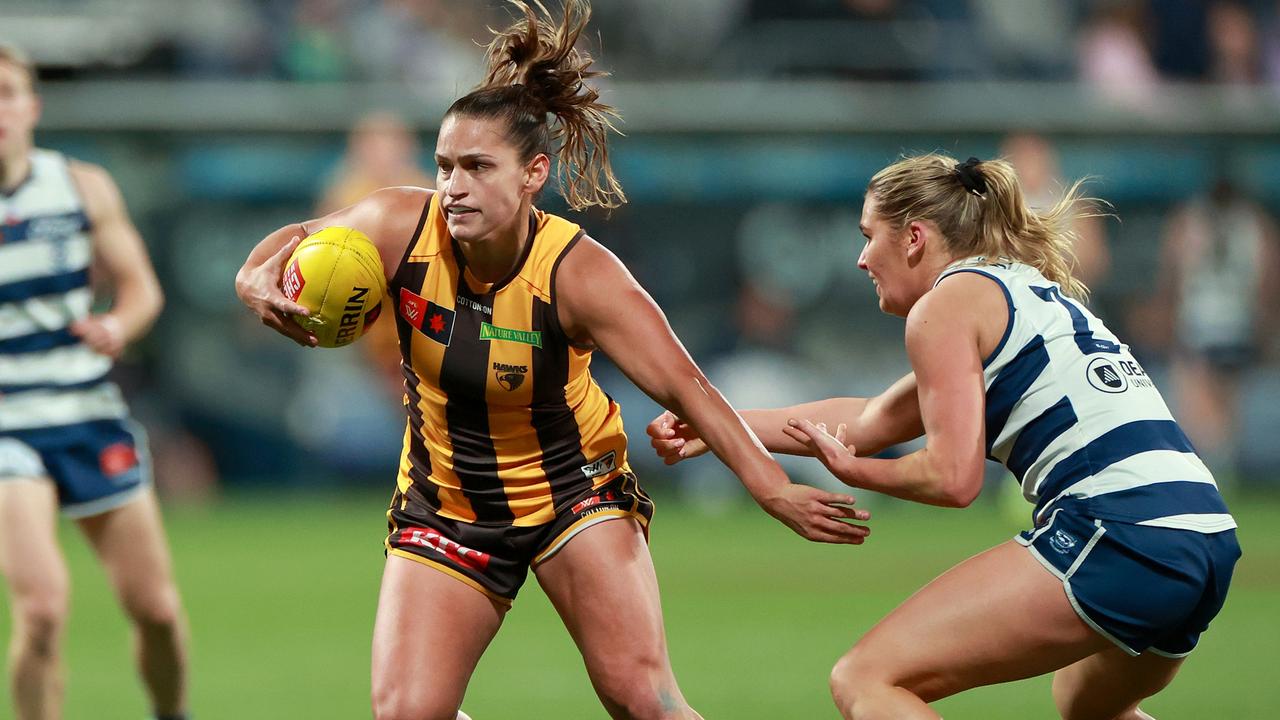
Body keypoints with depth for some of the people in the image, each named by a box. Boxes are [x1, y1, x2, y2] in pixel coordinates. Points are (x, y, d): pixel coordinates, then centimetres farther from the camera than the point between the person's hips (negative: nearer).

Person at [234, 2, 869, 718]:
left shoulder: (579, 272, -24)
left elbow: (684, 386, -23)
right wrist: (261, 284, -21)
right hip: (445, 507, 2)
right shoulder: (401, 227, -17)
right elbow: (297, 240, 2)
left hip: (575, 491, -2)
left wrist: (774, 489, -32)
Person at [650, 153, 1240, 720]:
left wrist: (851, 469, 10)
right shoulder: (1029, 293, 28)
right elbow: (869, 420, 32)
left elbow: (952, 477, -8)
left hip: (1117, 534, -9)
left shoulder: (948, 302, 2)